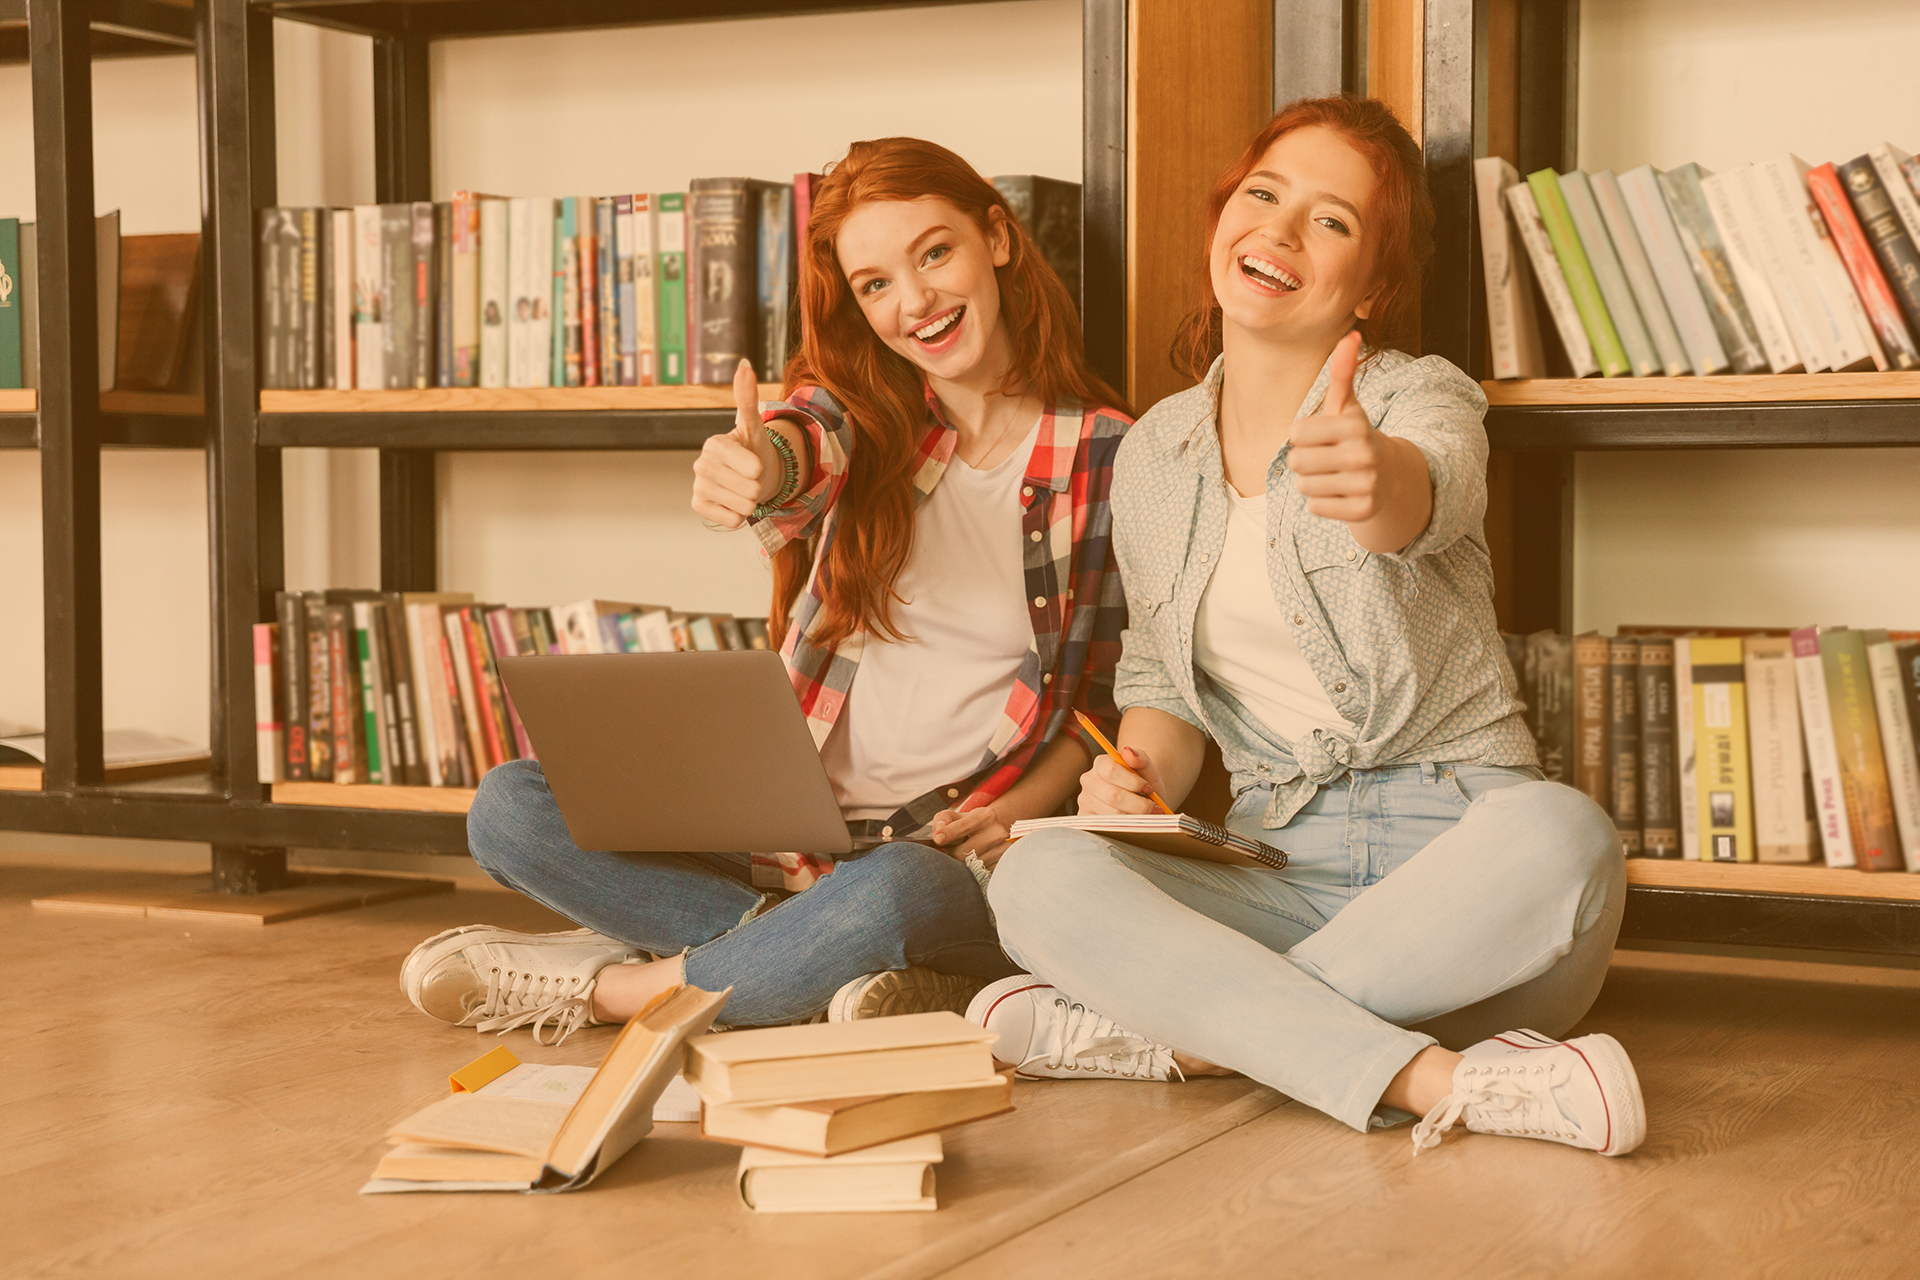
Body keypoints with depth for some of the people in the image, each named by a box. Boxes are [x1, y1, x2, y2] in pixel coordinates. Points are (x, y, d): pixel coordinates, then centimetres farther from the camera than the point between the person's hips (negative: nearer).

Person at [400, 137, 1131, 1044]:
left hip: (951, 856, -3)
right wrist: (751, 466, -45)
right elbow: (808, 440, -20)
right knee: (510, 807, -14)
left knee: (890, 893, -40)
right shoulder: (864, 410, 6)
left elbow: (1117, 694, 7)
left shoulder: (1106, 455, -1)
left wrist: (1023, 809, -11)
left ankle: (603, 987, -13)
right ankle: (834, 959, -15)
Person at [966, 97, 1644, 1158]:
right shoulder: (1153, 455, 11)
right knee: (1039, 879, -25)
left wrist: (1379, 480, -54)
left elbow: (1427, 493, -28)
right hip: (1277, 863, 3)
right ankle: (1432, 1081, -36)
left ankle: (1189, 1034, -24)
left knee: (1559, 836, -37)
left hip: (1453, 844, -3)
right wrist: (1140, 775, -4)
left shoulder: (1418, 398, -2)